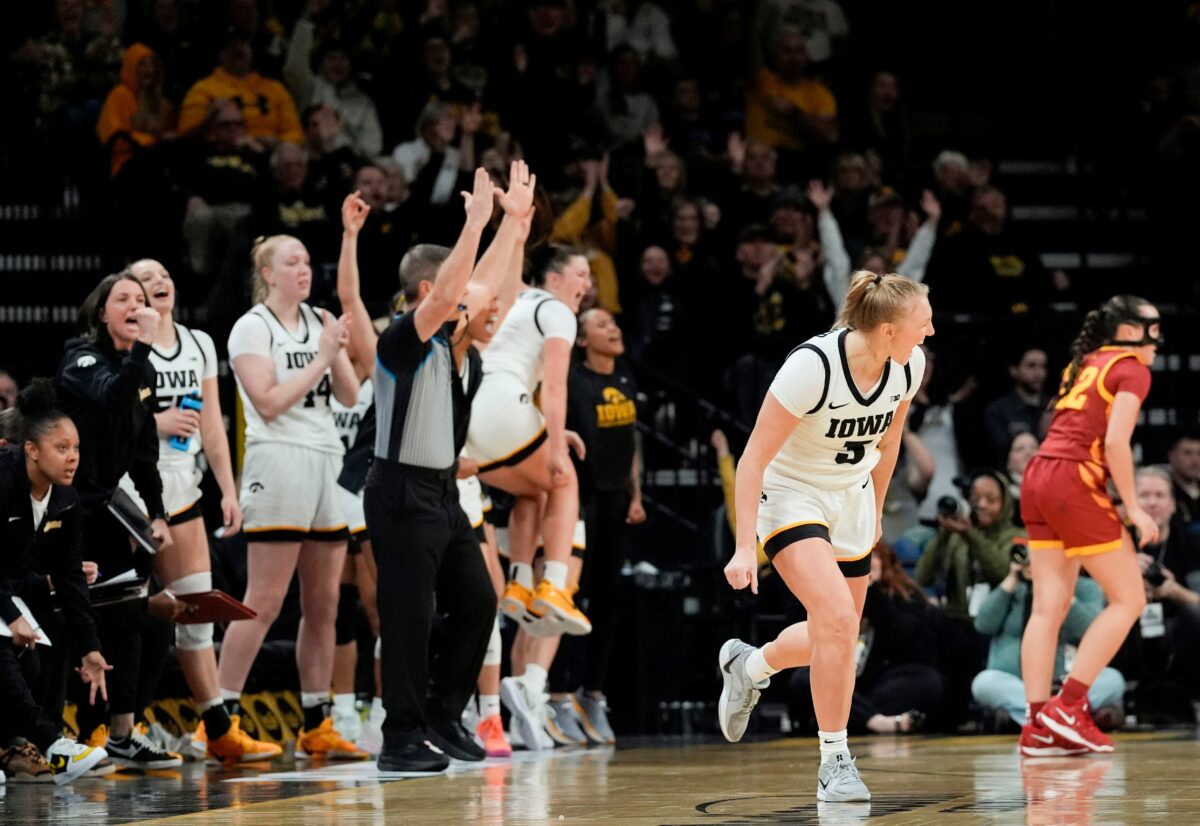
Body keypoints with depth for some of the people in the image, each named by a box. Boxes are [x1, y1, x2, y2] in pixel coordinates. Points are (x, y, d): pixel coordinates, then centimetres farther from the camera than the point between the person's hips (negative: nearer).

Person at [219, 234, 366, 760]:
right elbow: (269, 402, -12)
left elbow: (350, 396, 11)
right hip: (279, 464, -7)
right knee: (264, 603, -11)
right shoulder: (253, 328, -2)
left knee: (323, 603, 6)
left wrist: (339, 351, -5)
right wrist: (321, 358, -11)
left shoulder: (320, 324, 16)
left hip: (328, 462, 7)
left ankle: (316, 727, 10)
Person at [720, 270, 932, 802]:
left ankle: (748, 665, 44)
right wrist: (745, 547, -27)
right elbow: (753, 459, -24)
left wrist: (874, 512, 20)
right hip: (789, 493, -7)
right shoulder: (812, 365, -30)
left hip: (850, 495, 7)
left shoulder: (909, 366, -11)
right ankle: (834, 762, -13)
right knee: (837, 618, -24)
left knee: (837, 637, 12)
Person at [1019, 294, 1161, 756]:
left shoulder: (1084, 364, 22)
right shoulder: (1132, 371, -3)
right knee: (1128, 599, 0)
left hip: (1038, 476, 8)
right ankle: (1068, 706, -7)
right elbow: (1116, 442, -14)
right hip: (1075, 481, -8)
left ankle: (1038, 726, 0)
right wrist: (1134, 508, -10)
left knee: (1050, 607, 5)